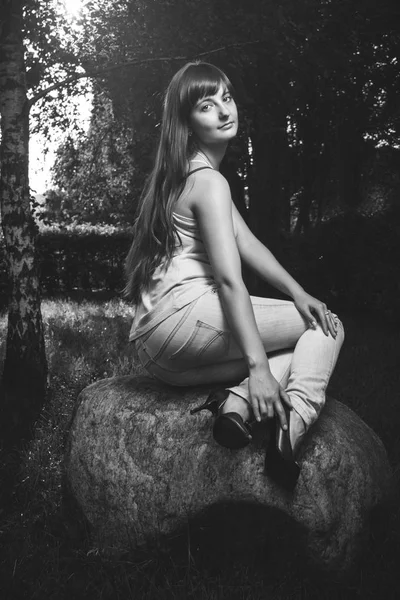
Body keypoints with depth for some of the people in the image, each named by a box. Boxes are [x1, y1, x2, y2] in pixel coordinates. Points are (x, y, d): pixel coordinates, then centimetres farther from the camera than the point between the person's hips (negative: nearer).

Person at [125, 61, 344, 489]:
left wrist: (297, 292, 4)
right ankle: (292, 430, -21)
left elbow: (246, 243, 15)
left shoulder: (181, 175, 21)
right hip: (184, 315, -9)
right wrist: (257, 366, -25)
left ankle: (236, 404, -9)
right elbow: (229, 279, -20)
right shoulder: (208, 181, -10)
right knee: (326, 326, 0)